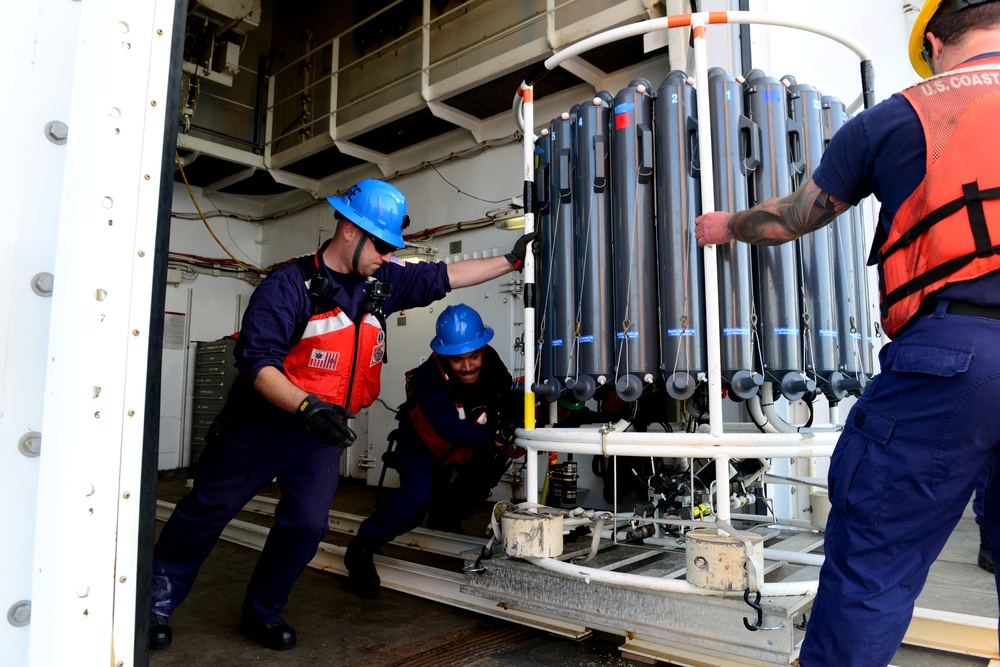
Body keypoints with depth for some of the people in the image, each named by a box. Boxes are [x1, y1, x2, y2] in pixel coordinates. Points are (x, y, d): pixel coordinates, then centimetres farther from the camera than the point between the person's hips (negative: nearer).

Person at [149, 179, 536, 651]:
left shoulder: (382, 281, -1)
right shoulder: (290, 284, -19)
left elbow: (445, 277, 5)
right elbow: (256, 361, -24)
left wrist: (511, 261, 4)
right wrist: (307, 407, -38)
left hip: (324, 431, 5)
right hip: (264, 421, -4)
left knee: (306, 525, 3)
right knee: (208, 510, 10)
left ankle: (262, 614, 26)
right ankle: (157, 602, 32)